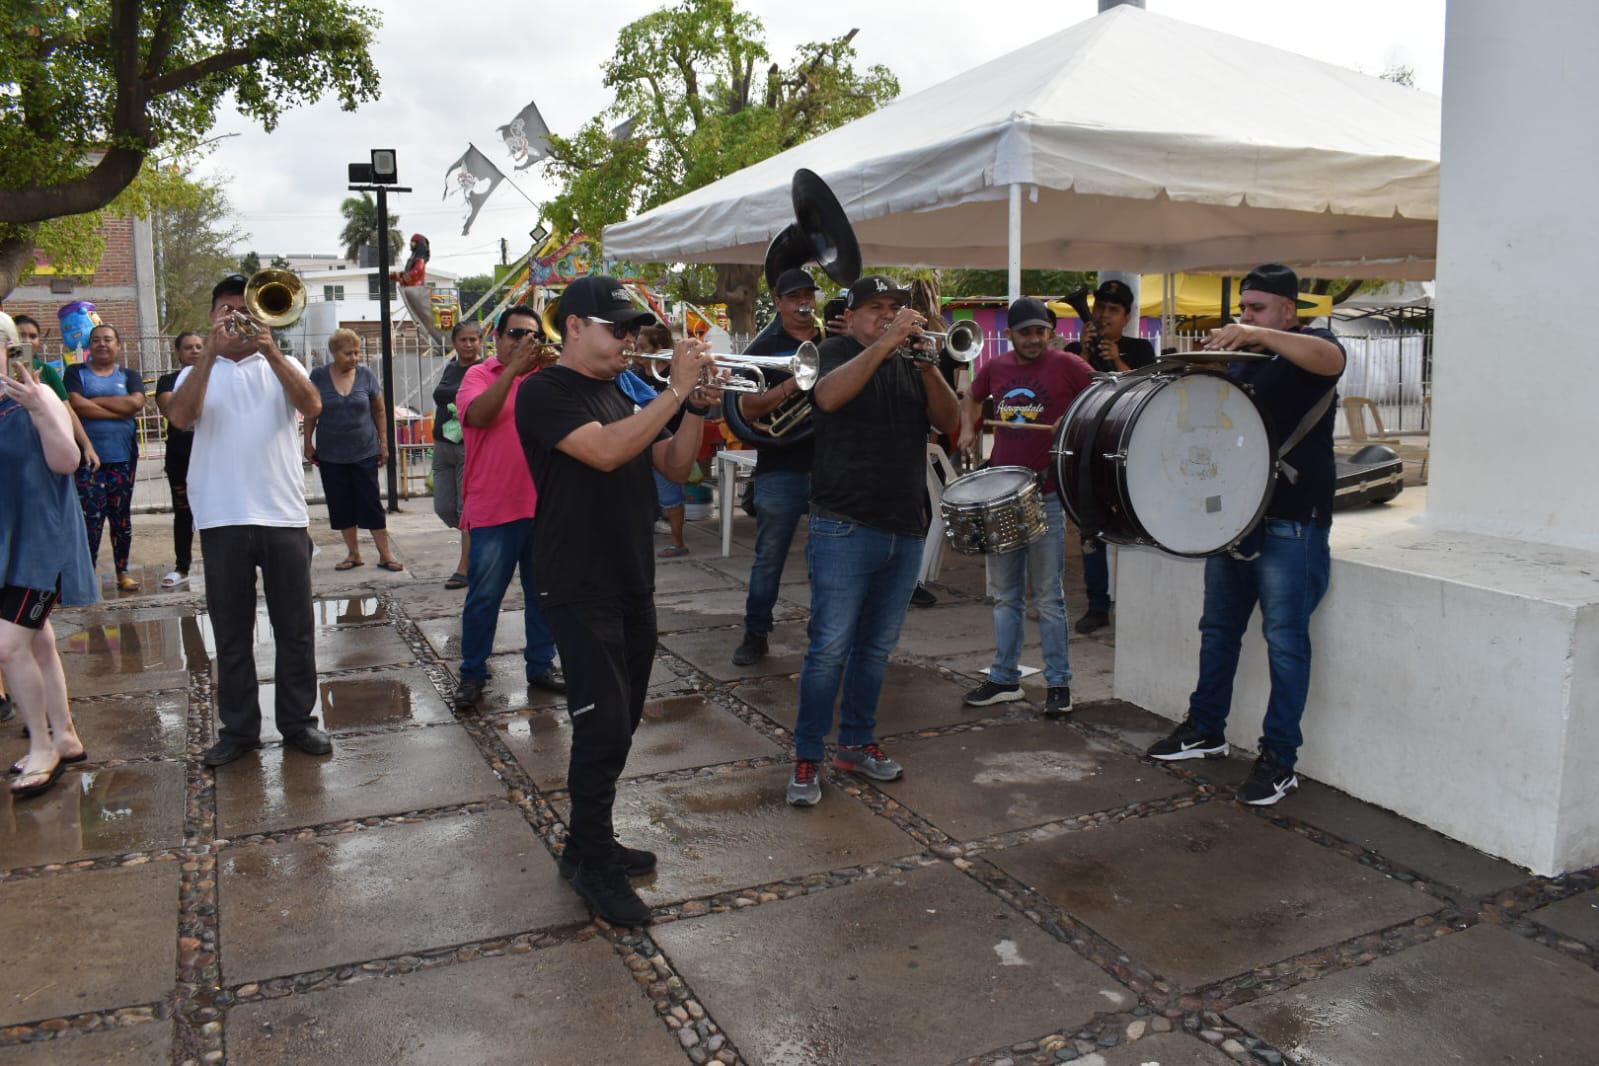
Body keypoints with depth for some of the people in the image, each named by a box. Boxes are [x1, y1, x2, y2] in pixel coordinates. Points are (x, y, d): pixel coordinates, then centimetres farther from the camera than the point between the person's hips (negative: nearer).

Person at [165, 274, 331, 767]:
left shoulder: (281, 366, 11)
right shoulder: (198, 372, 12)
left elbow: (311, 406, -10)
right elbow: (180, 416, -10)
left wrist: (269, 349, -18)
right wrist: (211, 350, -14)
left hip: (284, 516, 0)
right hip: (222, 520, 0)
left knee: (296, 628, 4)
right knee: (231, 632, 6)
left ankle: (298, 721, 16)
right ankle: (238, 730, 16)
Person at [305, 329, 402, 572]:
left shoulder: (366, 376, -2)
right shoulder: (319, 376, -2)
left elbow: (380, 412, 5)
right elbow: (310, 413, 5)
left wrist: (384, 443, 2)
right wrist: (308, 443, 4)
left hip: (364, 453, -1)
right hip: (330, 455, 1)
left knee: (371, 503, 0)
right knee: (340, 505, 7)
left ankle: (385, 554, 5)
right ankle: (353, 553, 17)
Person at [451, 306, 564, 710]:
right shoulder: (480, 375, 1)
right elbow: (478, 415, -18)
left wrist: (550, 368, -16)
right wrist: (514, 367, -22)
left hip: (543, 506, 4)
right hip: (494, 509, -3)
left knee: (543, 593, 12)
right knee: (484, 596, 2)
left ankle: (541, 665, 25)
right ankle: (472, 674, 14)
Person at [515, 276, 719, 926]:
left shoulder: (621, 395, 15)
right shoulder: (546, 393, -9)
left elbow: (675, 467, 12)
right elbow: (605, 451, -25)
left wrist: (697, 409, -4)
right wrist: (675, 389, -22)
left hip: (632, 585, 8)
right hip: (580, 589, -8)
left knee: (620, 725, 14)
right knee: (603, 726, -9)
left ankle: (590, 842, 28)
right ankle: (594, 867, 5)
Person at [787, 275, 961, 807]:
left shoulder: (910, 365, 15)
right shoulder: (837, 351, 1)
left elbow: (951, 423, 3)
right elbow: (828, 396, -21)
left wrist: (929, 368, -12)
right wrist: (882, 344, -26)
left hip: (905, 532, 6)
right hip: (845, 529, -5)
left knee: (876, 647, 13)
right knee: (830, 648, -6)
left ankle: (857, 742, 27)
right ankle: (807, 758, 4)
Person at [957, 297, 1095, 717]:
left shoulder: (1067, 366, -6)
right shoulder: (996, 368, 8)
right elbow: (972, 397, 27)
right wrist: (969, 428, 11)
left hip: (1046, 496, -5)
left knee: (1048, 596, 1)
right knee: (1005, 595, 13)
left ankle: (1058, 683, 12)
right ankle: (1004, 679, 23)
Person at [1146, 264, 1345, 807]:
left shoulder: (1309, 346, -3)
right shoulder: (1241, 359, 17)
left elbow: (1330, 359, -28)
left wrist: (1258, 336, -36)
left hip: (1292, 522, -7)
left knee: (1284, 639, -4)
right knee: (1218, 628, 15)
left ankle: (1279, 759, 3)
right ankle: (1206, 730, 29)